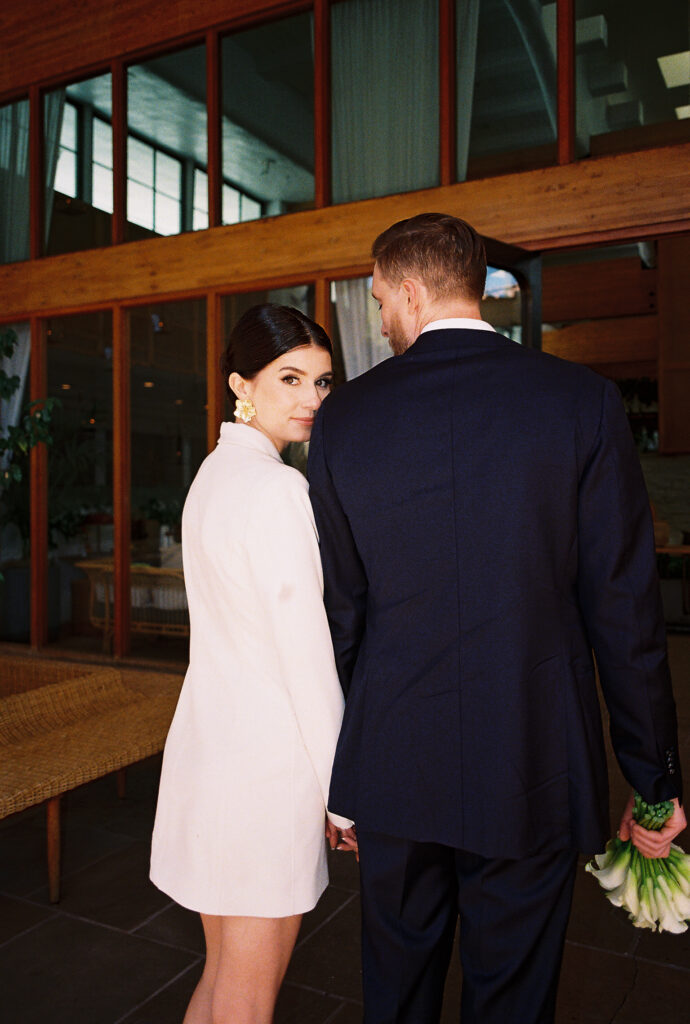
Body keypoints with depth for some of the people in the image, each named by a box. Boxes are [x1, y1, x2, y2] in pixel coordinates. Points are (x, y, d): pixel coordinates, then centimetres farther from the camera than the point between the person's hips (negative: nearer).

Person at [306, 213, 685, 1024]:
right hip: (533, 771, -1)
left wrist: (337, 775, 10)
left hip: (392, 768, 2)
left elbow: (337, 607, -1)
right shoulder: (583, 401, -8)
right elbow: (624, 608, -8)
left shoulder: (343, 416, -5)